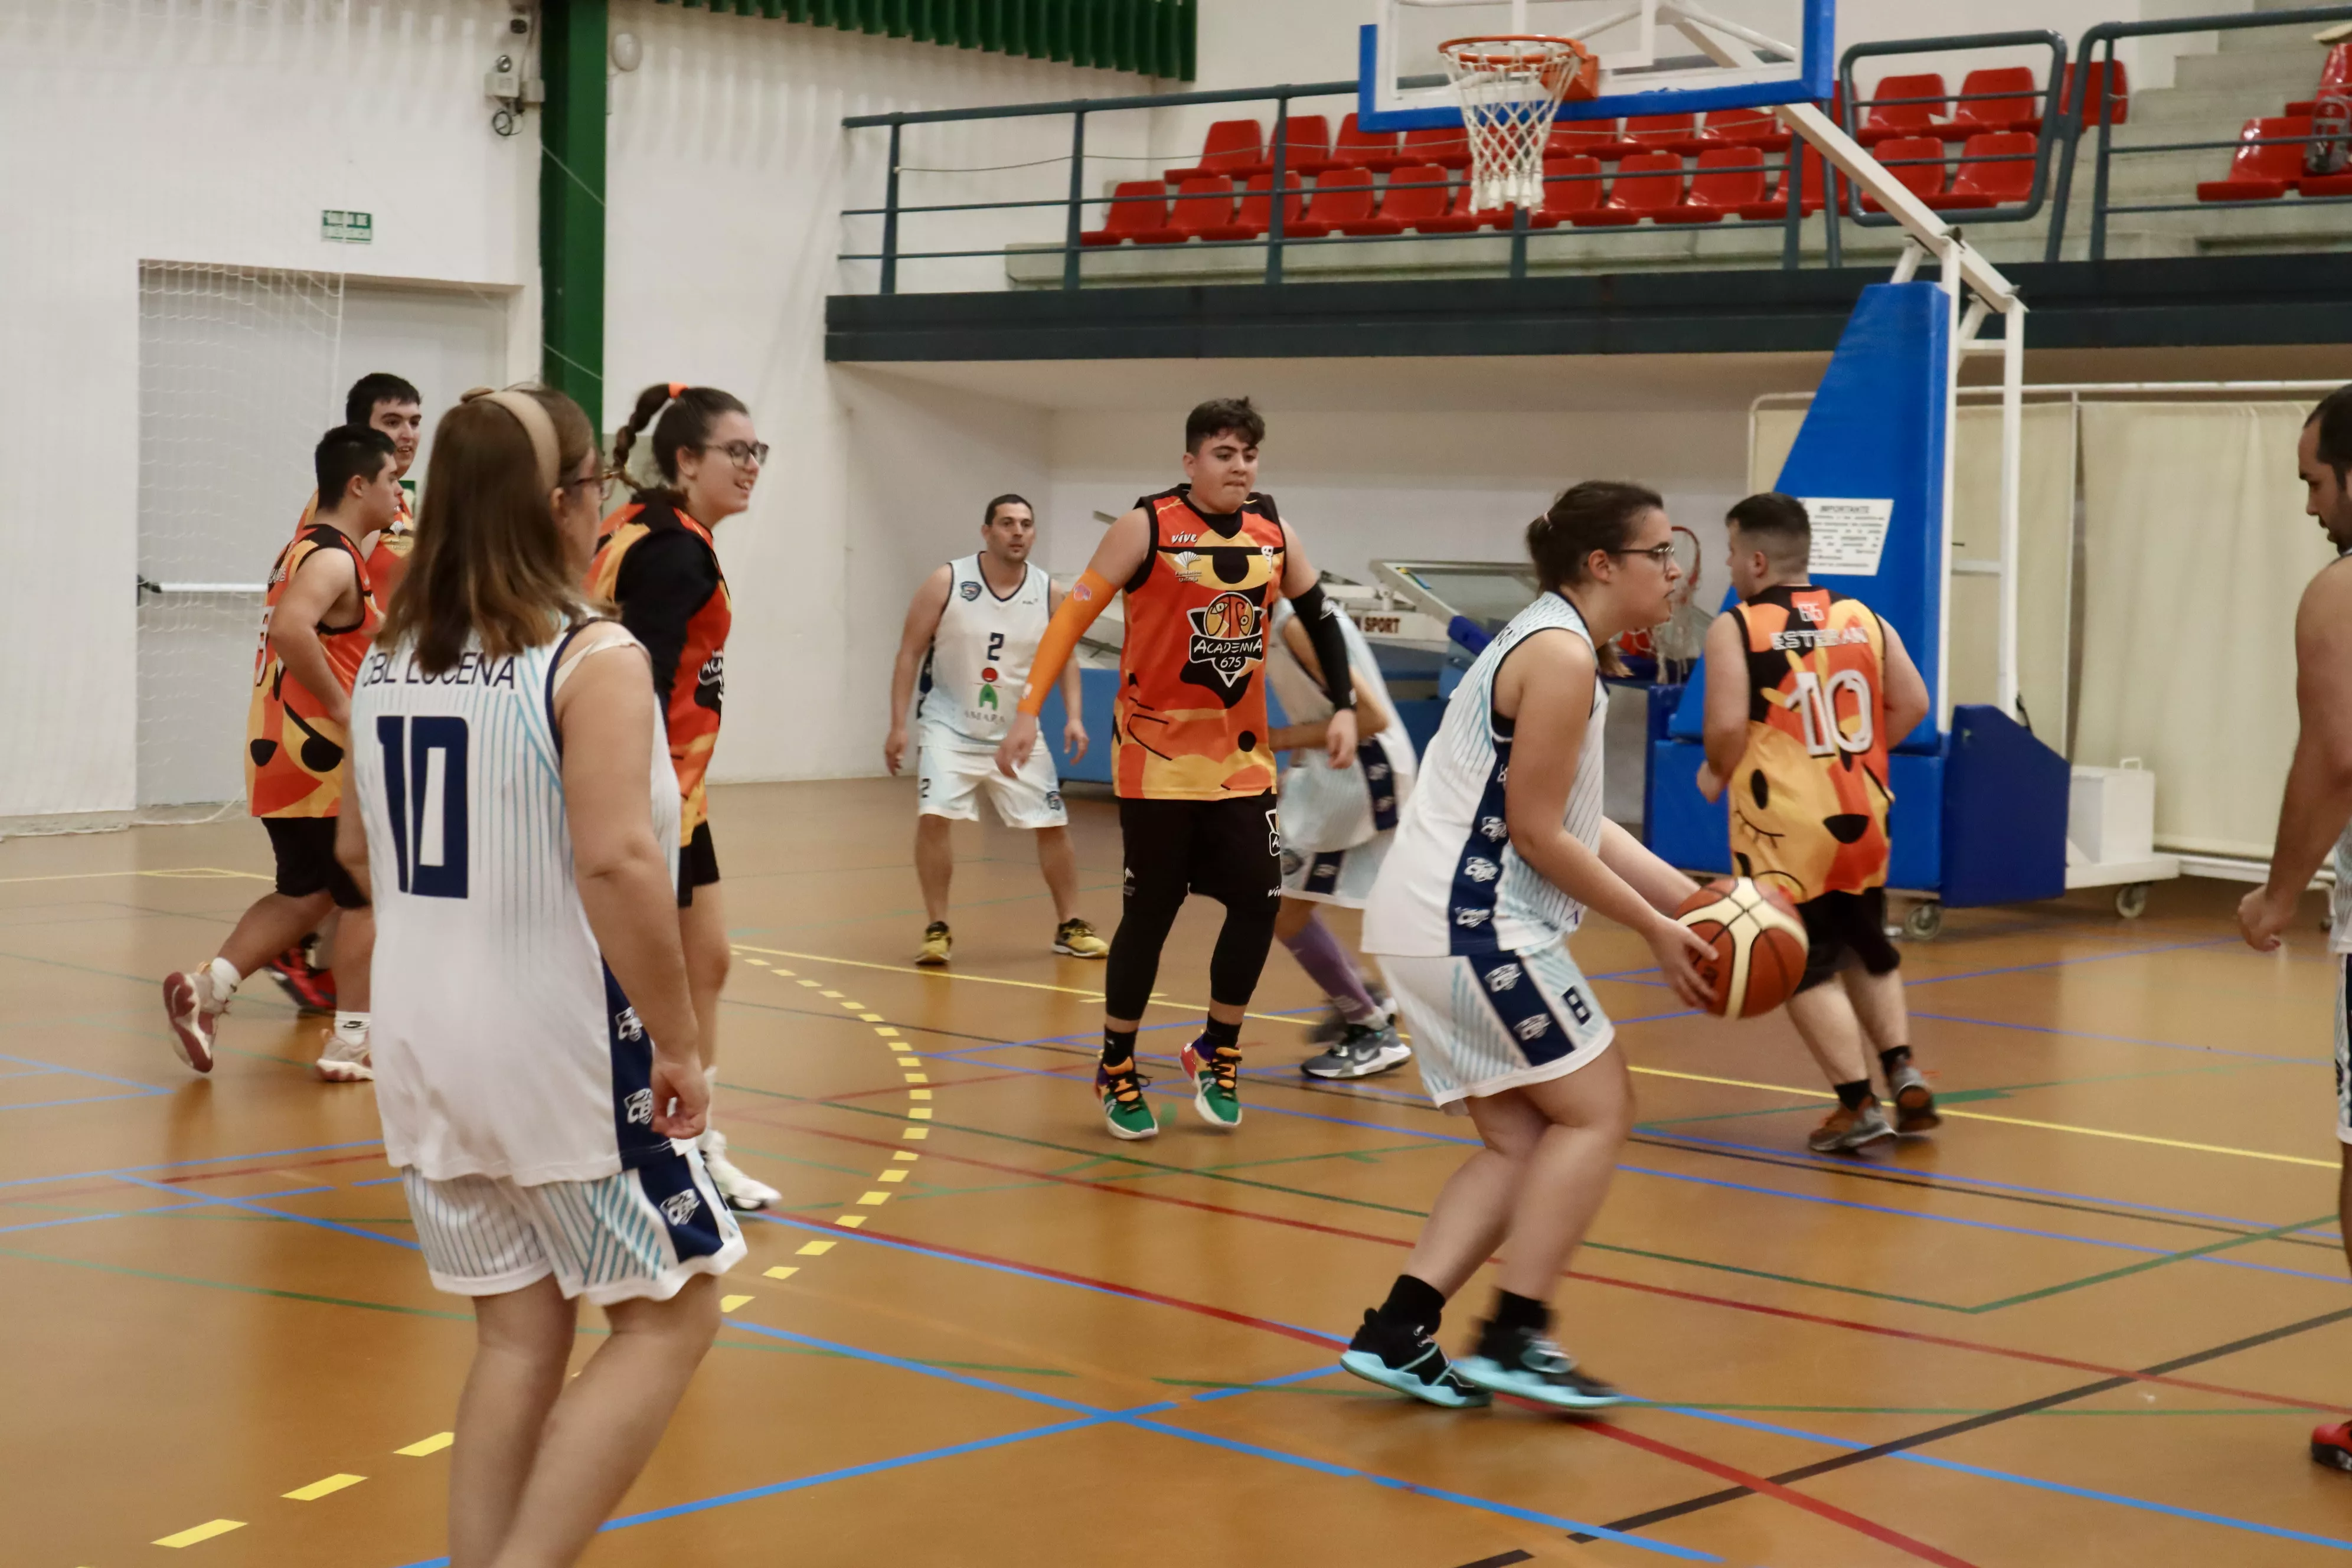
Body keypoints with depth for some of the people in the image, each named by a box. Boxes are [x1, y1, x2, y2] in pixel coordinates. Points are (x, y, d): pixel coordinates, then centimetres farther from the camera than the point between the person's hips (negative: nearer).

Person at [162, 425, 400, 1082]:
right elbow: (291, 628, -33)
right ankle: (350, 1043, 6)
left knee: (305, 892, 18)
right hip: (321, 757, -9)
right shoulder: (335, 559, -16)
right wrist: (344, 708, -25)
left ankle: (208, 985, 6)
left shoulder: (306, 547, 16)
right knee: (370, 896, 3)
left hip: (279, 751, 9)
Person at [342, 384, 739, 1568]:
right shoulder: (593, 660, -15)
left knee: (518, 1336, 15)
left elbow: (359, 849, 16)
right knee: (669, 1316, 8)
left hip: (428, 1040, 7)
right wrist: (678, 1041, -15)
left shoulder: (389, 657, 6)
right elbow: (617, 863, -23)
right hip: (564, 1046, -7)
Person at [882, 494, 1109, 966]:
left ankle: (1069, 927, 20)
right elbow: (910, 653, -8)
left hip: (1016, 732, 3)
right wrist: (898, 725, -12)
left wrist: (1073, 716, -6)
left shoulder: (1049, 594, -5)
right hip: (952, 727, -3)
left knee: (1053, 825, 4)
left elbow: (1064, 659, 9)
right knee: (933, 818, -18)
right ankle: (937, 930, -5)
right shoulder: (947, 582, -13)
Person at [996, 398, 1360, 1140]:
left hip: (1242, 757, 4)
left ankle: (1216, 1054, 19)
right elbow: (1073, 616, -11)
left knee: (1258, 904, -2)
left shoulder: (1274, 535, 3)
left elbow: (1320, 616, 16)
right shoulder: (1148, 527, -10)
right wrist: (1029, 711, -18)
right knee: (1151, 912, 1)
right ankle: (1116, 1070, 18)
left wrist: (1344, 707, 6)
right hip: (1157, 755, -4)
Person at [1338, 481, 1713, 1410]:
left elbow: (1579, 825, 17)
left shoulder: (1556, 643, 16)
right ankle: (1513, 1336, -1)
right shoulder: (1562, 655, -15)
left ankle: (1399, 1331, 8)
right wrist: (1656, 931, -9)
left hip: (1440, 922, 10)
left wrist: (1689, 899, 10)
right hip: (1469, 923, -10)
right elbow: (1538, 834, -16)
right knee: (1596, 1110, -2)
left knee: (1522, 1142, 12)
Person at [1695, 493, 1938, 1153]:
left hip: (1784, 823, -5)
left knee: (1807, 966, 5)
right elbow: (1912, 705, 5)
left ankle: (1858, 1104, 0)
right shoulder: (1864, 620, 7)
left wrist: (1718, 774, 2)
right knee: (1867, 949, 24)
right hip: (1861, 813, 5)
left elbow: (1728, 725, -17)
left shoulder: (1734, 629, -8)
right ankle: (1903, 1069, 14)